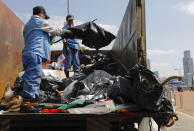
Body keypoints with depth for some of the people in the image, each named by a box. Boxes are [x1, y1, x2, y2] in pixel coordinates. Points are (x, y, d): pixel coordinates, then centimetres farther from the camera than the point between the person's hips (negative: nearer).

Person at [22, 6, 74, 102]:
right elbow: (54, 31, 7)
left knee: (31, 76, 13)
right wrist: (66, 32, 20)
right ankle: (29, 98, -11)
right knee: (33, 78, -11)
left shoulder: (28, 24, 26)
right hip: (35, 54, -10)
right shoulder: (40, 22, -1)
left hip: (27, 53, 10)